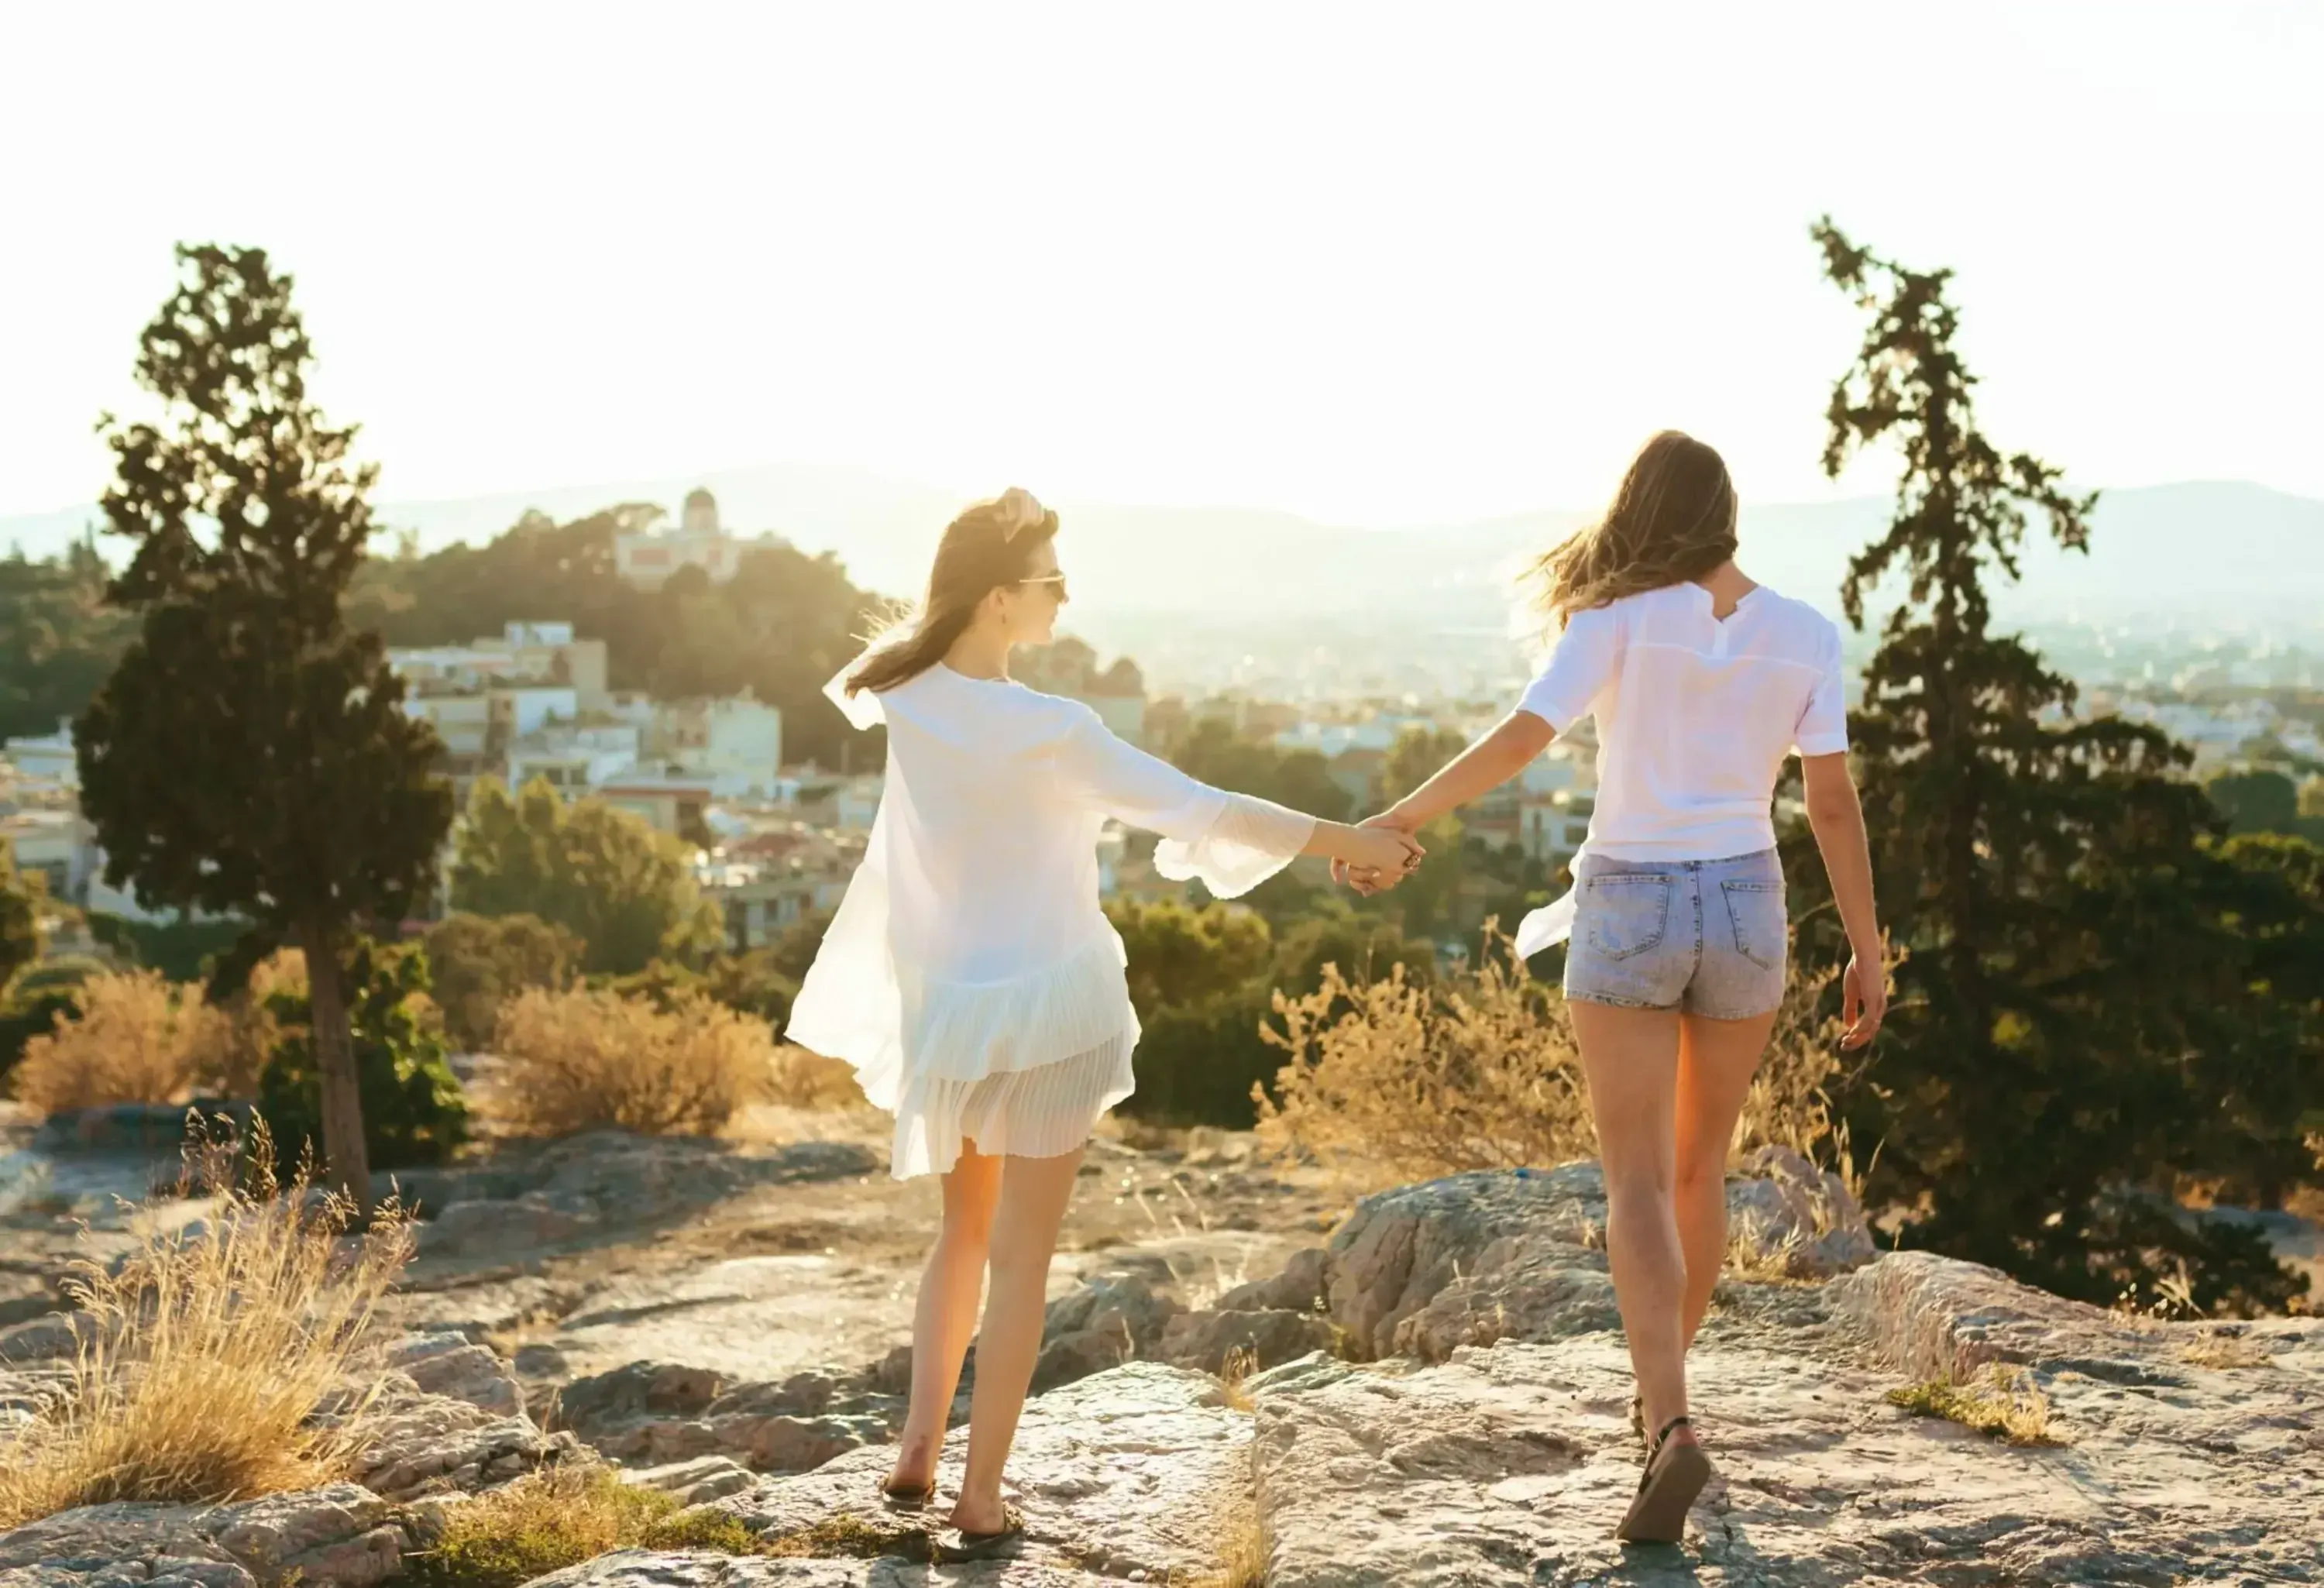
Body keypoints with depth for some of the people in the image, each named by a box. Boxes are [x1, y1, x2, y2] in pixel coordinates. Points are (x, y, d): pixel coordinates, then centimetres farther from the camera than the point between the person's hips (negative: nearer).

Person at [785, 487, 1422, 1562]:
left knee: (967, 1227, 24)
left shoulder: (910, 699, -4)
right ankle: (980, 1502, 7)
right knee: (1020, 1255, 4)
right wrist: (1347, 841, -13)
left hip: (943, 1002, 6)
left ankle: (917, 1448, 17)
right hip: (1044, 1007, -6)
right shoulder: (1045, 732, -22)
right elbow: (1200, 809, -21)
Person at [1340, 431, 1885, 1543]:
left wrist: (1392, 821, -10)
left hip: (1629, 910, -3)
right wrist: (1866, 950, 4)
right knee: (1700, 1168, 20)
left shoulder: (1619, 620, -8)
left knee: (1638, 1184, -4)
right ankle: (1663, 1389, 35)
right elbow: (1833, 803, -2)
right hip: (1743, 909, 3)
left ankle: (1671, 1429, -22)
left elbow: (1516, 743, -18)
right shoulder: (1804, 634, 0)